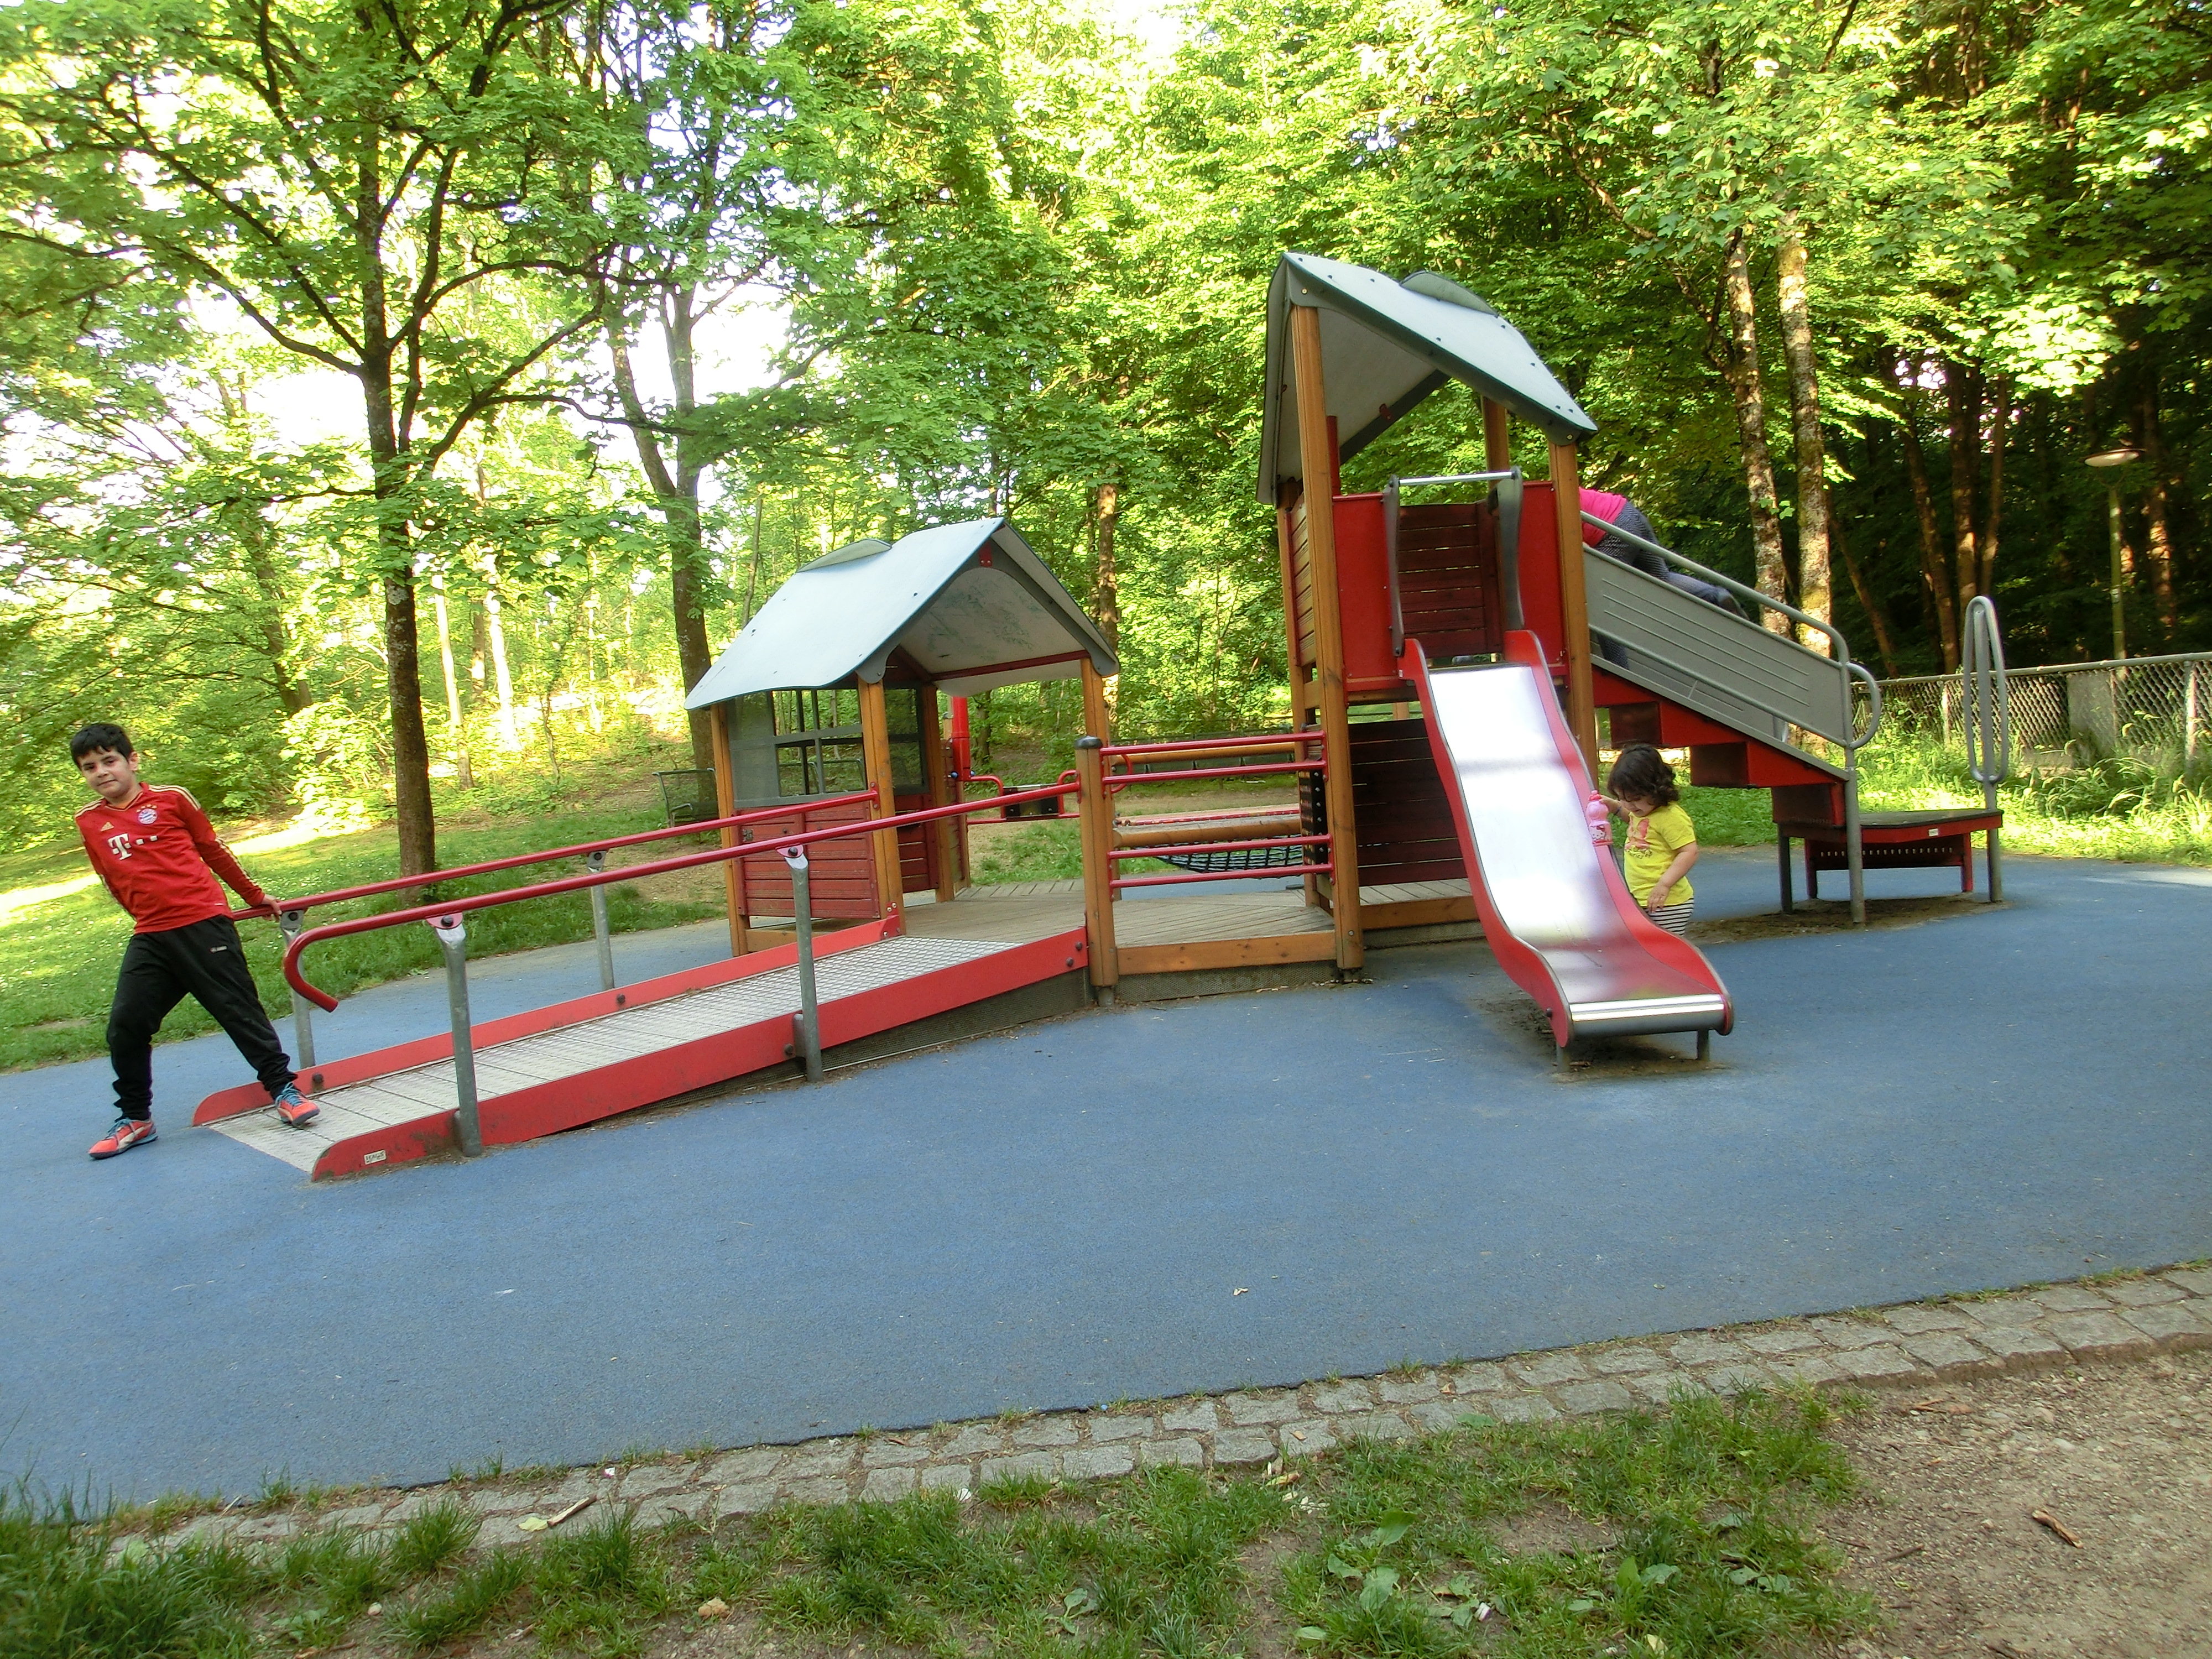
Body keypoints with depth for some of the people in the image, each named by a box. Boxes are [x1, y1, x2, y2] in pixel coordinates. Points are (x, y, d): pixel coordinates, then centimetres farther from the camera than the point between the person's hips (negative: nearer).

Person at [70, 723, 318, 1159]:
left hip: (204, 923, -3)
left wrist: (255, 897, 17)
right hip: (150, 937, 4)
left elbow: (214, 851, 10)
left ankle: (283, 1088, 8)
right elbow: (113, 880, 22)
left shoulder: (172, 799, 1)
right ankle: (134, 1118, 16)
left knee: (239, 1009, -1)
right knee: (125, 1026, 1)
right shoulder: (89, 823, 9)